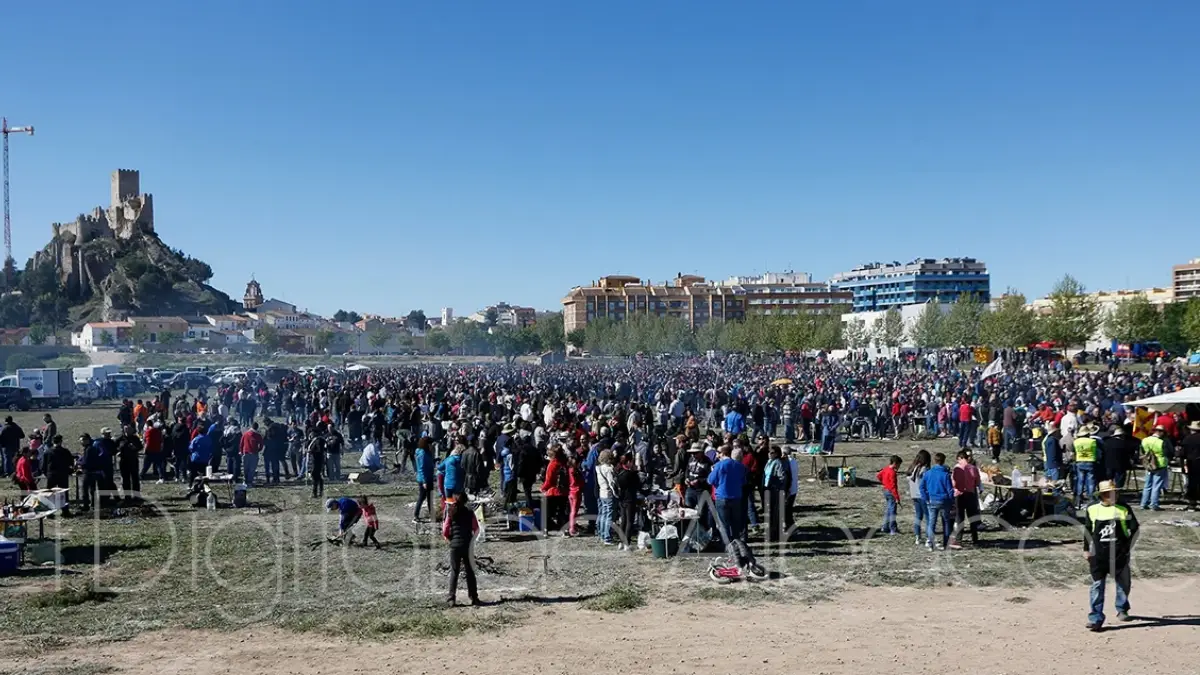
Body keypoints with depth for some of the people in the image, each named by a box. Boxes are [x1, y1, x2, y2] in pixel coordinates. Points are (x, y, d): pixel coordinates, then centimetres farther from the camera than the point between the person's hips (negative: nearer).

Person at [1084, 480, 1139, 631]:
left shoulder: (1124, 509, -2)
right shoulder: (1092, 509, 1)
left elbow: (1134, 528, 5)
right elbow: (1087, 531, 9)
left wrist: (1128, 546, 0)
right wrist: (1086, 549, 10)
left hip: (1120, 554, 0)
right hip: (1098, 555, 0)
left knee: (1123, 583, 12)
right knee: (1097, 585, -3)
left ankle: (1122, 610, 36)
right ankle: (1096, 618, -3)